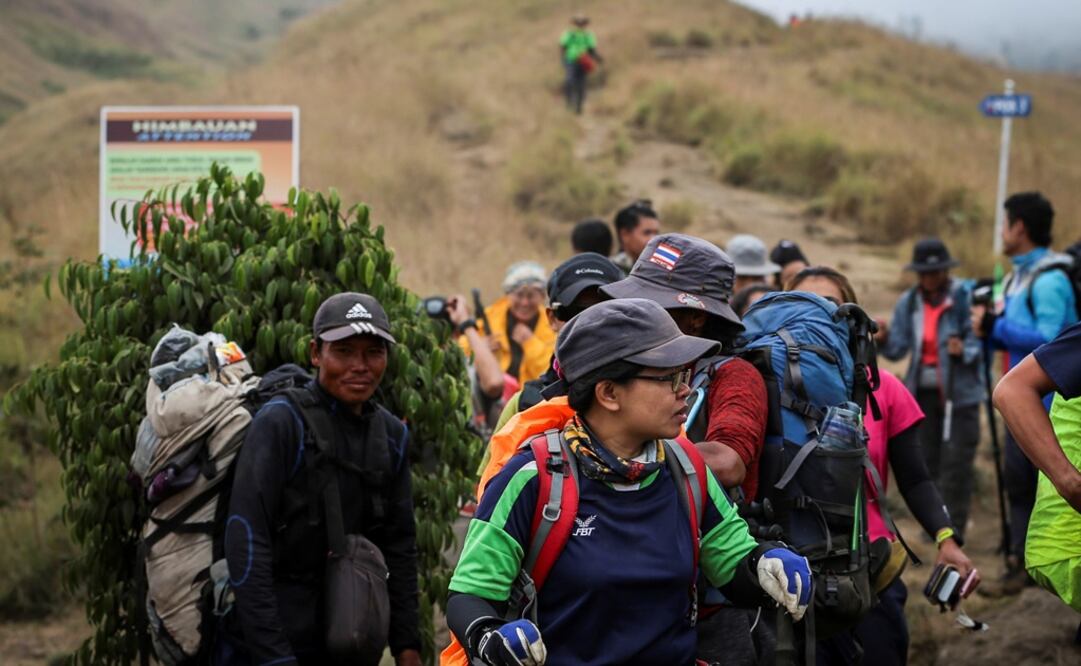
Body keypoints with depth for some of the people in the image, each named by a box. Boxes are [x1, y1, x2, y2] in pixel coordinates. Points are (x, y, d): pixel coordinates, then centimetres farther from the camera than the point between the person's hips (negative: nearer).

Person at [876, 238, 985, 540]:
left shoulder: (965, 298, -11)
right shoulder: (908, 303, 4)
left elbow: (979, 342, -10)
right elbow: (898, 348, 2)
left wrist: (965, 351, -30)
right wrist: (884, 340, -18)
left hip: (959, 392, -5)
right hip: (923, 392, 5)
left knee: (956, 463, -7)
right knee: (927, 460, 13)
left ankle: (954, 528, -2)